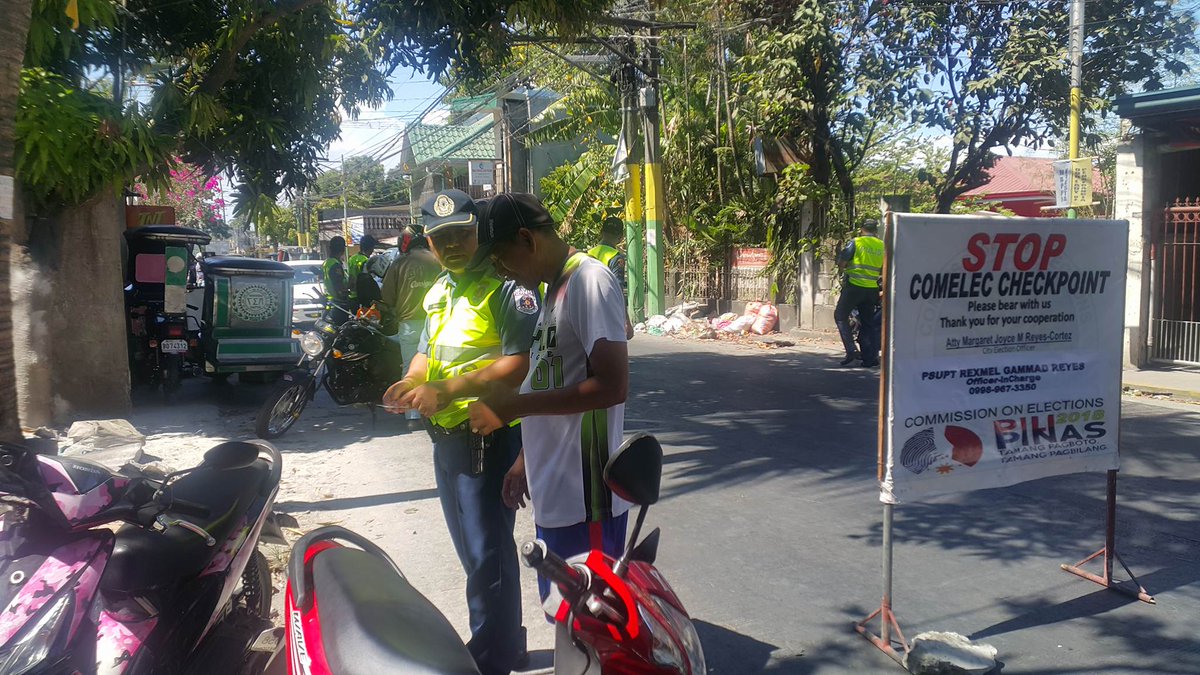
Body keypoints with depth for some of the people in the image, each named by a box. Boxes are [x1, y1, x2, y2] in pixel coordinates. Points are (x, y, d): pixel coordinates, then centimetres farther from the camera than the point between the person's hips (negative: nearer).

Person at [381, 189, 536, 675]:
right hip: (445, 436, 9)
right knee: (471, 549, 20)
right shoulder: (437, 292, 14)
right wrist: (411, 381, 3)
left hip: (488, 438, -9)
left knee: (487, 554, -1)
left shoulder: (505, 286, -14)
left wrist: (448, 390, -25)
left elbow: (520, 364, -23)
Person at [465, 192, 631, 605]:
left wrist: (514, 405, -19)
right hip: (554, 493, 10)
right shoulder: (556, 287, 15)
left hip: (584, 498, -10)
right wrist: (526, 459, 19)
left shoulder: (589, 281, -15)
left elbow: (611, 385, -23)